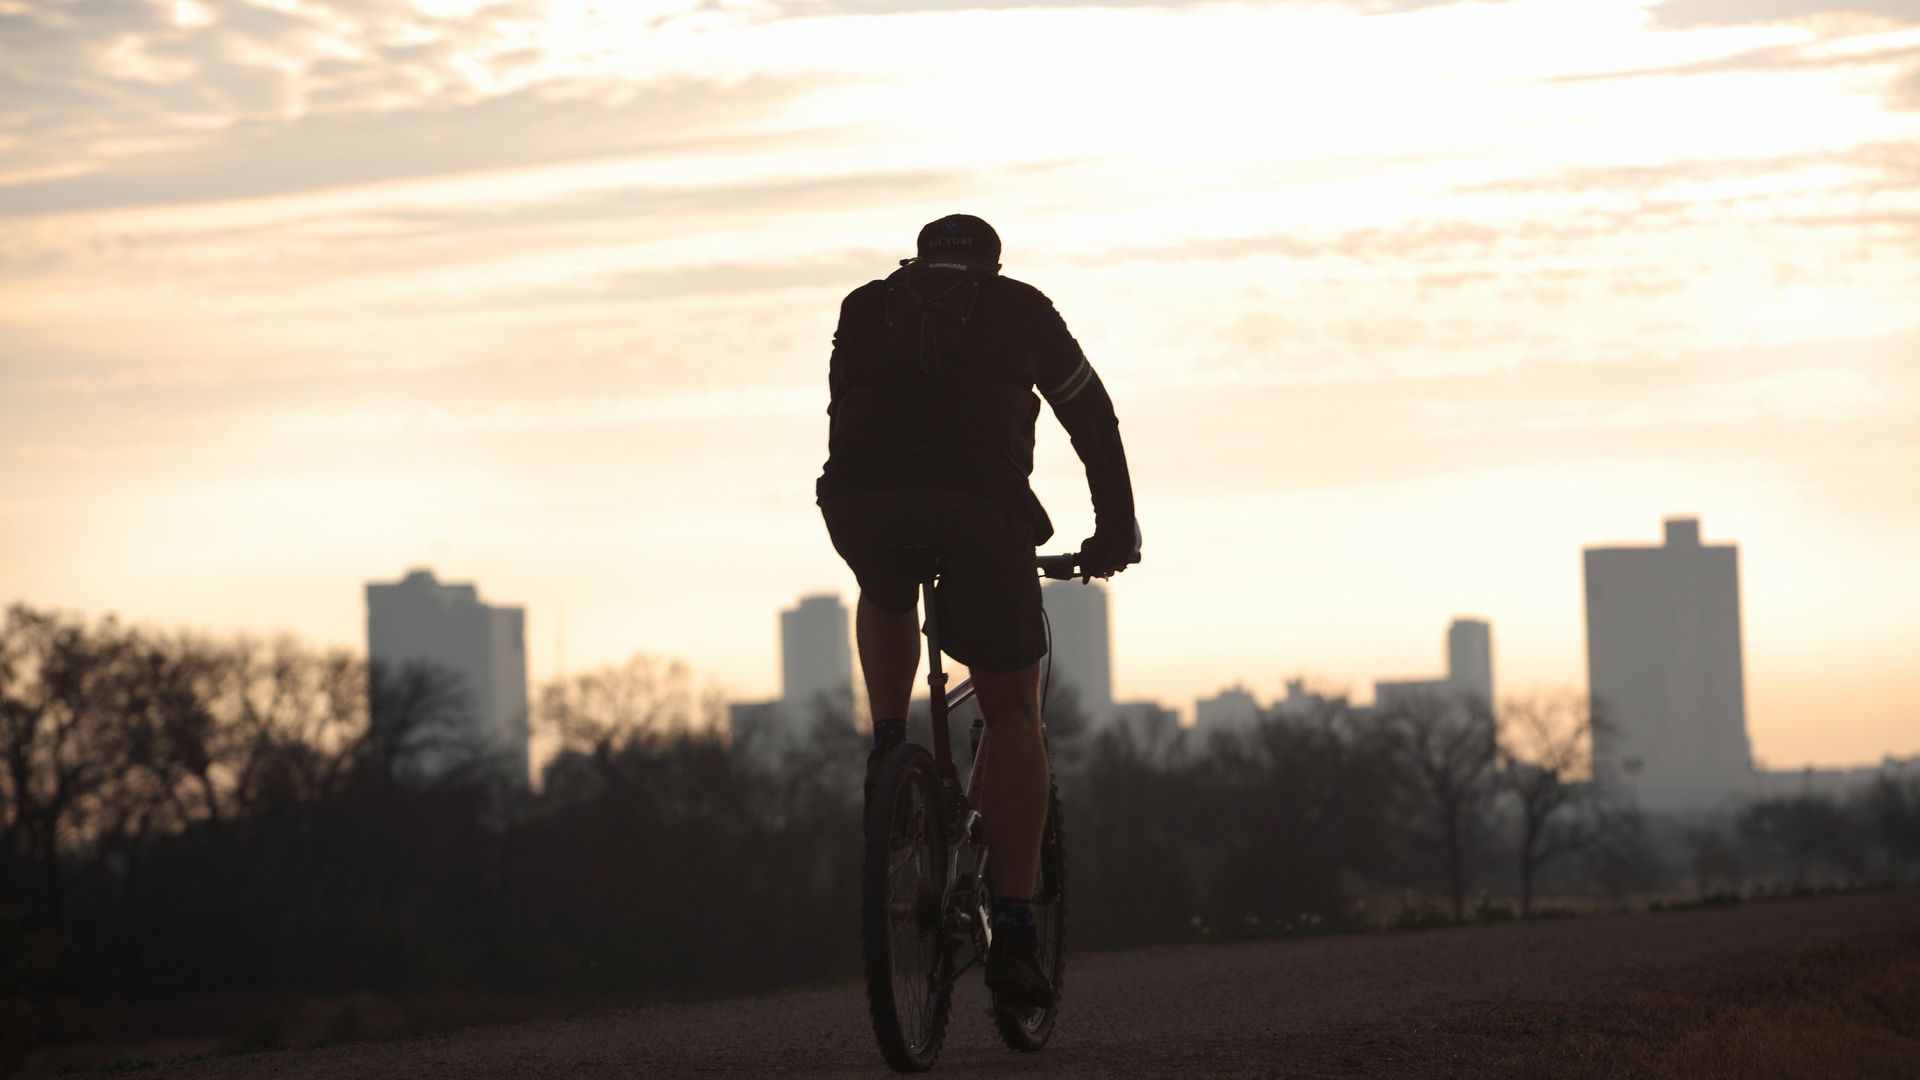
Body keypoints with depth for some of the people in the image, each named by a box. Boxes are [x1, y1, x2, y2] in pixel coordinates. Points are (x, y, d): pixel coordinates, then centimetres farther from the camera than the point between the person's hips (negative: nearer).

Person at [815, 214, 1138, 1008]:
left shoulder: (863, 310, 28)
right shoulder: (1019, 309, 22)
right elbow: (1093, 419, 28)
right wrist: (1116, 533, 39)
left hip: (858, 505, 2)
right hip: (978, 508, -2)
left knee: (885, 598, 39)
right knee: (1012, 713, 9)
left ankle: (888, 742, 16)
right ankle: (1012, 929, -1)